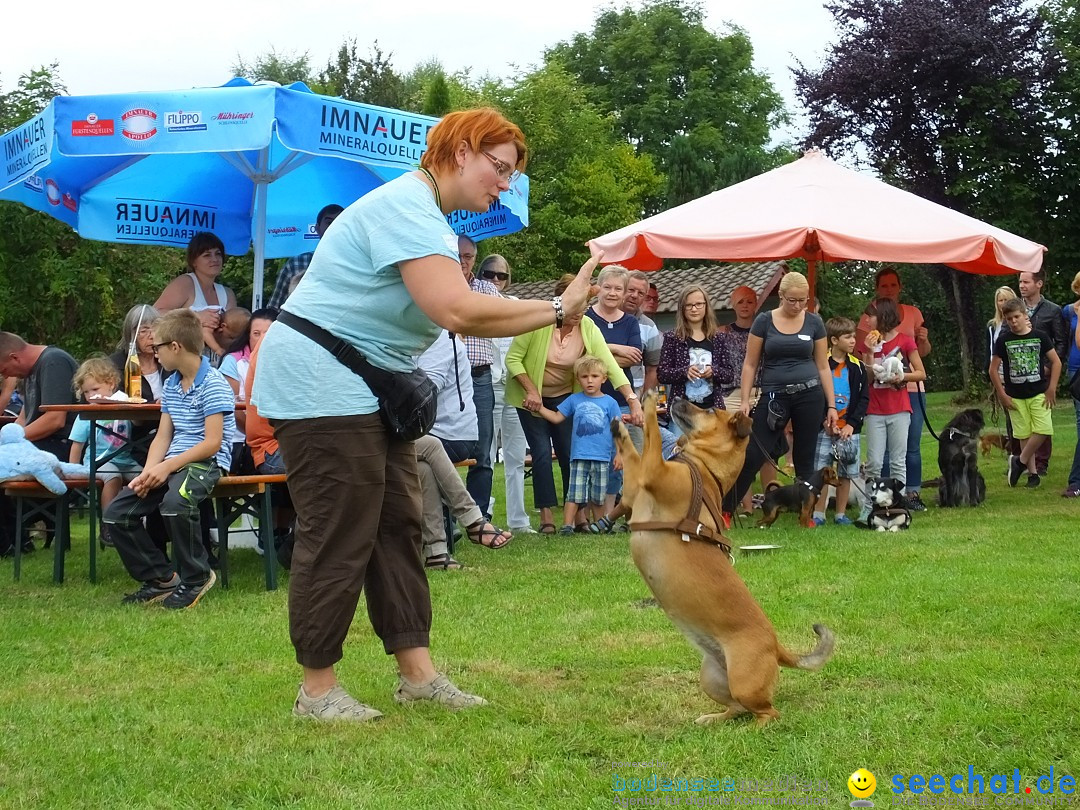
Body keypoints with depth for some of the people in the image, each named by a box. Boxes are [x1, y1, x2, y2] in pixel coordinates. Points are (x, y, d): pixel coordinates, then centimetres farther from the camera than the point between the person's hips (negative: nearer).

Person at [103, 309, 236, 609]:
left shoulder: (213, 384, -12)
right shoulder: (171, 385, 15)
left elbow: (212, 443, -17)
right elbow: (163, 437, 13)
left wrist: (168, 466, -21)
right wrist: (148, 472, -5)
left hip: (206, 462, -8)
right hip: (171, 463, 8)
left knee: (174, 503, -38)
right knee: (116, 514, -5)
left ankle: (196, 578, -14)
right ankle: (160, 578, 8)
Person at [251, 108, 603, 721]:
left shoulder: (428, 214, 16)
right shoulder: (405, 205, -19)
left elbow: (458, 317, 8)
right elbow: (456, 310, -31)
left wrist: (553, 316, -2)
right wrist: (556, 310, -21)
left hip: (370, 389, 11)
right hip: (321, 383, -11)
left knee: (399, 525, 8)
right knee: (339, 537, -6)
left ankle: (417, 671, 13)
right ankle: (317, 689, 5)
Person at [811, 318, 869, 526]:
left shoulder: (856, 366, 6)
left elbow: (864, 398, 4)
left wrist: (852, 424, -6)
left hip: (849, 429, 3)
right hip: (824, 429, -3)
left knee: (845, 474, 7)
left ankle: (841, 514, 17)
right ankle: (818, 514, 6)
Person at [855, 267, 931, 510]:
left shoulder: (913, 313, 11)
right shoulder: (869, 317, 3)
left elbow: (923, 352, 12)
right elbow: (858, 352, 1)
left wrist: (923, 340, -8)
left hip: (912, 388, 2)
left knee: (912, 445, 2)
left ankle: (913, 493, 9)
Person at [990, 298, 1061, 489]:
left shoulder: (1040, 336, -2)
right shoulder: (1004, 340, -1)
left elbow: (1056, 362, 3)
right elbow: (993, 369, 2)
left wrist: (1051, 389, -3)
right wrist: (1002, 395, -2)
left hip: (1039, 393, 0)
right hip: (1016, 396, 0)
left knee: (1043, 430, -14)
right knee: (1024, 435, 2)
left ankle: (1020, 461, 4)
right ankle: (1033, 473, 12)